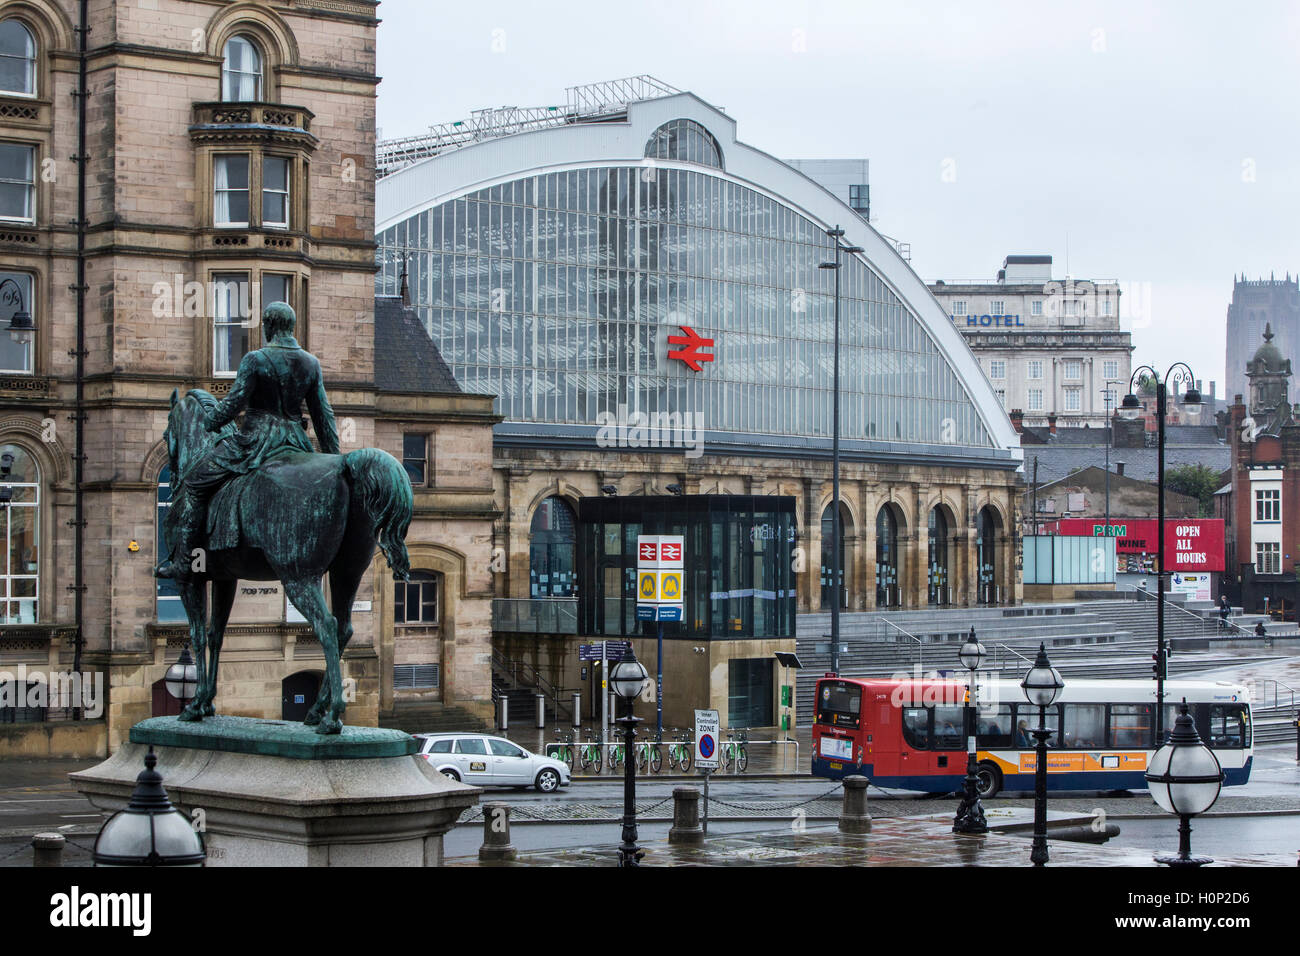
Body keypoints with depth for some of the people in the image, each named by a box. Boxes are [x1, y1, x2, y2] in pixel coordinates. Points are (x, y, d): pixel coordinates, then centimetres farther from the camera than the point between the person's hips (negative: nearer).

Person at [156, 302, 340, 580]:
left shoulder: (255, 360, -11)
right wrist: (333, 457, 14)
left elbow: (234, 403, -12)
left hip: (256, 439, -5)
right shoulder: (311, 364, 6)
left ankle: (181, 563, 0)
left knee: (194, 484, 5)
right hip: (294, 440, 5)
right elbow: (324, 416, 8)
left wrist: (206, 423, 6)